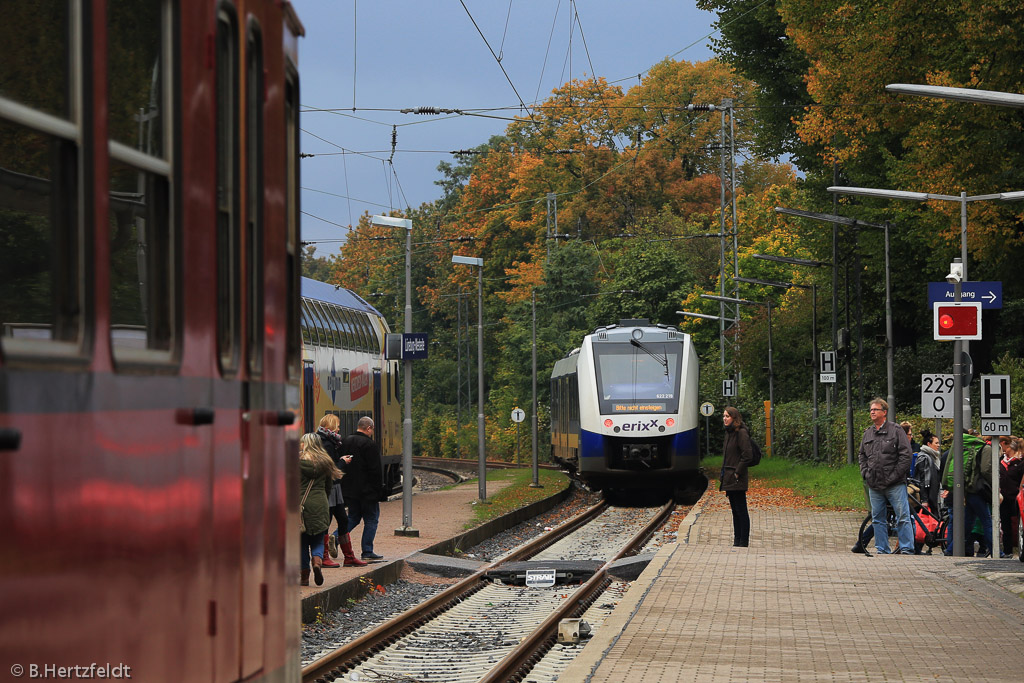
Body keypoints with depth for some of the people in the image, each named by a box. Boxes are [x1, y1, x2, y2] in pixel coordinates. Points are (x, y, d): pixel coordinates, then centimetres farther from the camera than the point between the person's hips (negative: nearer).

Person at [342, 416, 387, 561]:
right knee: (371, 519, 5)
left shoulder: (345, 442, 6)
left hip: (349, 490, 7)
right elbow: (376, 470, -16)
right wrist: (379, 491, -9)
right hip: (367, 491, -7)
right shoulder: (370, 444, -16)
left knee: (353, 517, 19)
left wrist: (345, 487, 18)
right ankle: (367, 552, 4)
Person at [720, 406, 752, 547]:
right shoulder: (729, 432, 15)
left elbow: (747, 455, -19)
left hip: (737, 480, -10)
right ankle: (737, 540, 18)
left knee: (741, 511, -5)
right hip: (729, 480, 10)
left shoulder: (741, 433, -13)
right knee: (735, 510, 13)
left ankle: (743, 542, -2)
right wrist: (724, 474, 15)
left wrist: (737, 473, -16)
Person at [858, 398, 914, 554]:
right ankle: (882, 550, 14)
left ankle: (907, 549, -5)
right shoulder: (867, 433, 14)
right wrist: (865, 473, 7)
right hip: (874, 485, 6)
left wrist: (895, 476, -11)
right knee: (877, 519, 8)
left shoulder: (896, 430, -3)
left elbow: (906, 454, -7)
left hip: (895, 484, -6)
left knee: (903, 517, -7)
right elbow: (861, 455, 23)